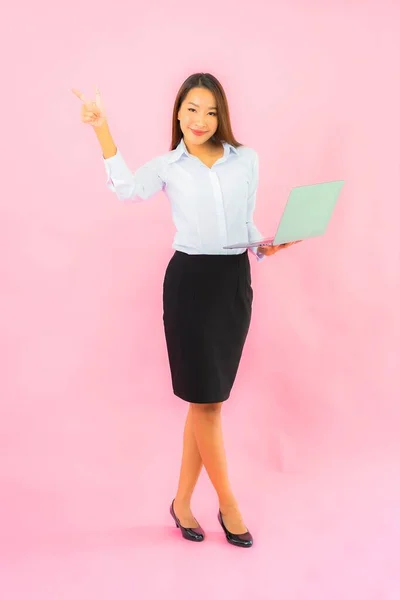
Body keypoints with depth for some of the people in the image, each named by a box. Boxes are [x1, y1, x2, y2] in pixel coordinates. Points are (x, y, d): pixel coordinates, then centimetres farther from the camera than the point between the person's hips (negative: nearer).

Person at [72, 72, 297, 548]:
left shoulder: (246, 160, 10)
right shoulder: (167, 166, 3)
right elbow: (127, 189, -18)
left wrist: (265, 246, 0)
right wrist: (101, 130, -22)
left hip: (236, 280, 3)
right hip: (190, 281, -3)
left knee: (206, 398, 9)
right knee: (205, 399, 0)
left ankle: (182, 500, 23)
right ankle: (228, 505, 16)